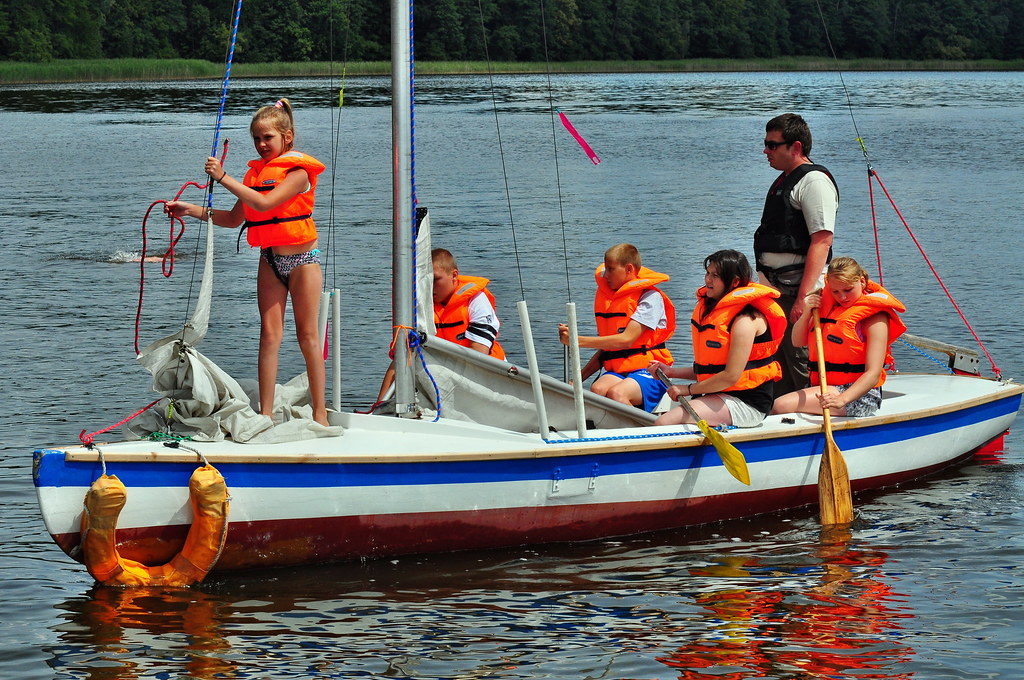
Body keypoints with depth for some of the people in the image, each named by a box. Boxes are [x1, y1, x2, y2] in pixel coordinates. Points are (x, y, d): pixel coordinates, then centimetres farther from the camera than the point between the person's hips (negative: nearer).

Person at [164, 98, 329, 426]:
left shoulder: (298, 172, -11)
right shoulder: (256, 172, 10)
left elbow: (265, 204, -25)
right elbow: (234, 219, 12)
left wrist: (224, 178, -26)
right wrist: (191, 210, 2)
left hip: (302, 260, -6)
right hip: (270, 260, 6)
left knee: (308, 335, -1)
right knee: (269, 335, 0)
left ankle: (320, 411, 5)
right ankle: (266, 413, -2)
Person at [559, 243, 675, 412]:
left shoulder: (650, 297, -5)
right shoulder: (606, 297, 19)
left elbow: (626, 339, -17)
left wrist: (578, 340, -20)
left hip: (649, 372, -5)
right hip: (617, 371, 5)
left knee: (616, 392, -36)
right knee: (597, 389, -30)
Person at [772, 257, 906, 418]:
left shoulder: (875, 317, -9)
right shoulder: (827, 305, 14)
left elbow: (873, 373, -18)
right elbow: (798, 341, 18)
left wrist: (842, 399, -33)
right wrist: (806, 313, -2)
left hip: (860, 396, -7)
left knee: (781, 406, -27)